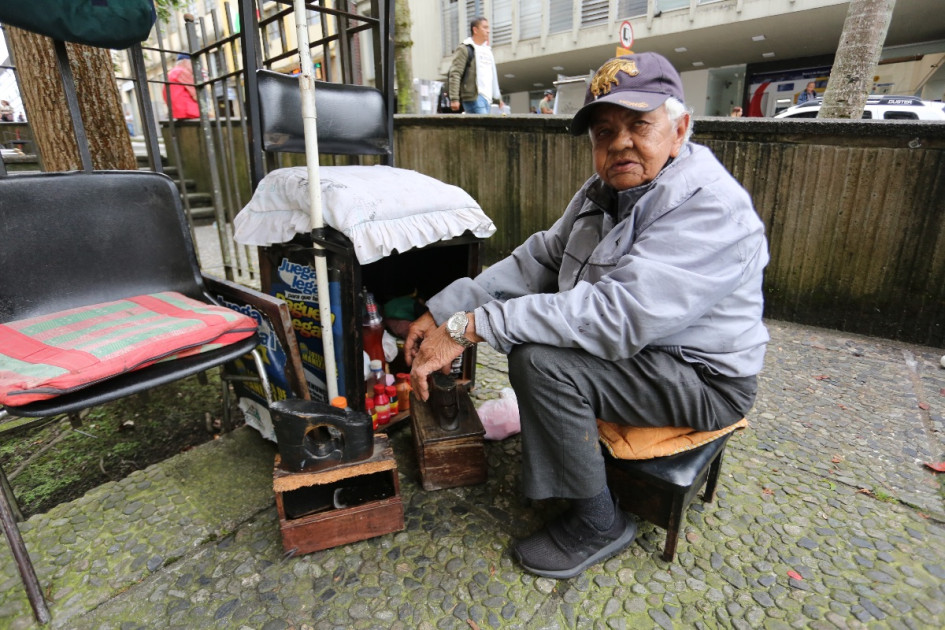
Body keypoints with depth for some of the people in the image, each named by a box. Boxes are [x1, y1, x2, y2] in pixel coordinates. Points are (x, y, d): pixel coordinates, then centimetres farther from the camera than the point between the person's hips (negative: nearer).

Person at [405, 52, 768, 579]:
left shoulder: (712, 208, -25)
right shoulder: (605, 191, 3)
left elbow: (617, 315, -36)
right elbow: (538, 258, 1)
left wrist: (469, 326, -36)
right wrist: (444, 310, -10)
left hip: (702, 379, -8)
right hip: (634, 342, 9)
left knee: (540, 360, -27)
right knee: (516, 306, 3)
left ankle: (600, 525, -3)